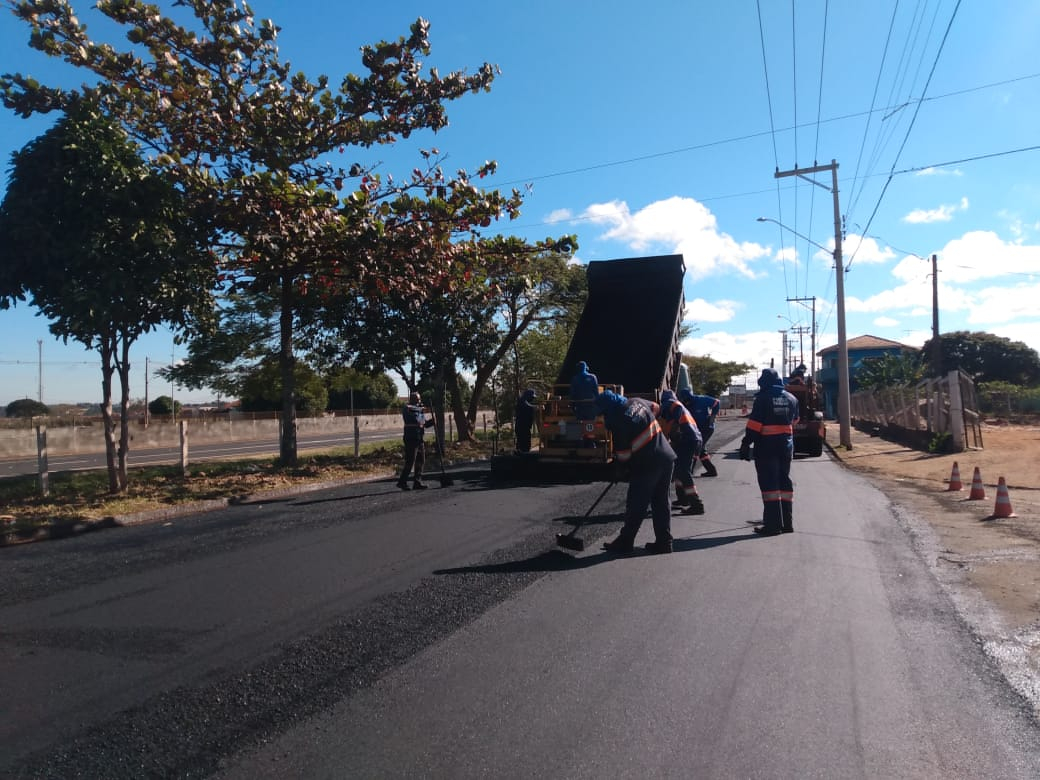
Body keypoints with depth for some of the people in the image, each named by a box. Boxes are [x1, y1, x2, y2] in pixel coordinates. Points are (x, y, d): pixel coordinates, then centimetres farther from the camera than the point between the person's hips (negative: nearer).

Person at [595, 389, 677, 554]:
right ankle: (664, 542, 19)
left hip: (646, 465, -8)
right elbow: (656, 408, 26)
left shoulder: (619, 423, -17)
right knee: (661, 502, 15)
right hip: (667, 457, 8)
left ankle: (625, 542, 17)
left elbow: (623, 454, -11)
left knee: (636, 505, 5)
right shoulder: (637, 402, 4)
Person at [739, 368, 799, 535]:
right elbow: (794, 421, 19)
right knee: (784, 481, 13)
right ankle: (787, 522, 17)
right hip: (786, 445, 6)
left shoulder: (763, 398, -11)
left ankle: (773, 523, -6)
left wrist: (746, 445, -13)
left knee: (769, 482, -4)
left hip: (766, 446, -6)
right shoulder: (791, 399, 7)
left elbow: (754, 424, -16)